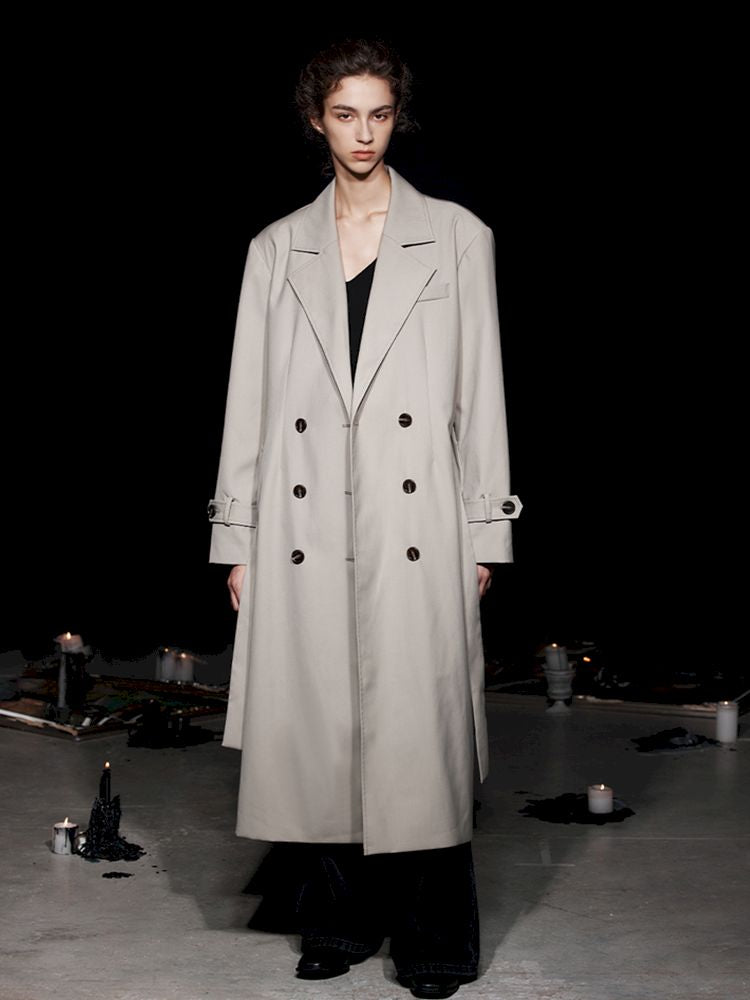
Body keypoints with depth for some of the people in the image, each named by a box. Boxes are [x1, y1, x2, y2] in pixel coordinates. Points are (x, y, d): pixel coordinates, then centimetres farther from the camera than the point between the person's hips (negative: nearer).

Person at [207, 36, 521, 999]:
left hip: (416, 531, -2)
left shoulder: (457, 236, 7)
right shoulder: (276, 250, 11)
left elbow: (481, 395, 5)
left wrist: (484, 533, 0)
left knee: (417, 727, -2)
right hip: (304, 533, 2)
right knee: (314, 728, 5)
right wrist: (238, 540, 6)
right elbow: (248, 400, 10)